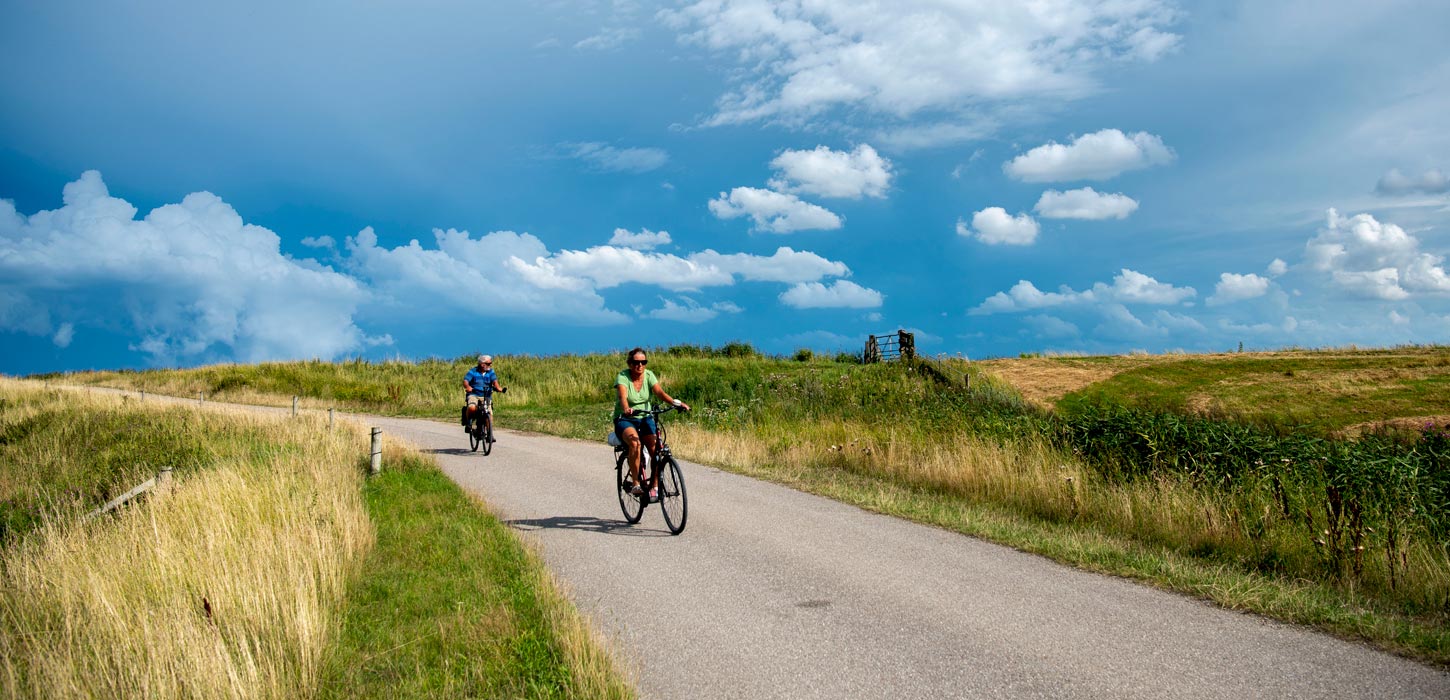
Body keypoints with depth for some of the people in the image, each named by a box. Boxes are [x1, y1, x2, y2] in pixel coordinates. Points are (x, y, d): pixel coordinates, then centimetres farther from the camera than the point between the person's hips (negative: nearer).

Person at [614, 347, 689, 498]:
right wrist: (626, 409, -53)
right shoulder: (622, 377, -13)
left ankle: (655, 485, -9)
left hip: (645, 418, 3)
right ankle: (635, 484, -25)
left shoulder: (649, 375, -3)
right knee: (635, 442, -33)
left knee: (655, 446, -22)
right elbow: (623, 397, -30)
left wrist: (676, 402, -38)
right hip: (624, 419, -3)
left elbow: (660, 392, -19)